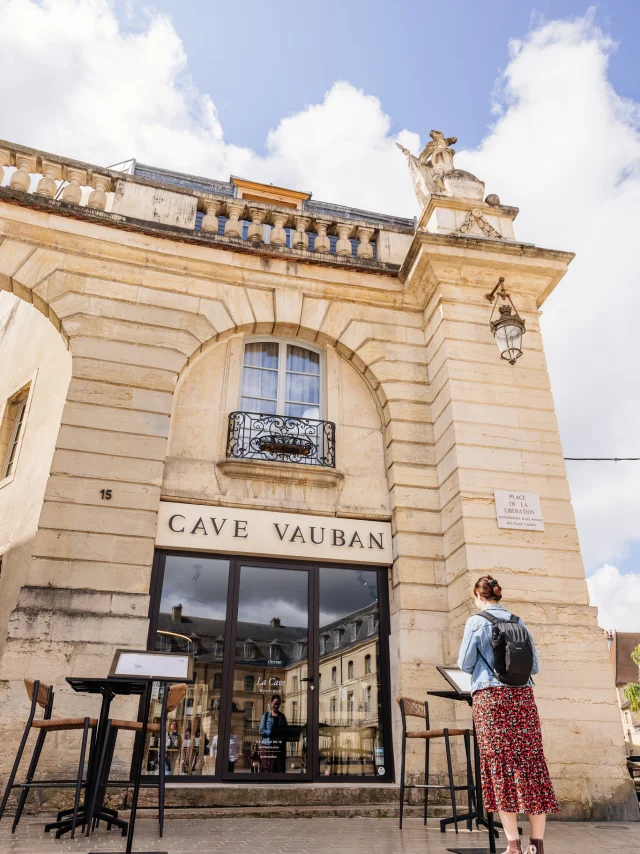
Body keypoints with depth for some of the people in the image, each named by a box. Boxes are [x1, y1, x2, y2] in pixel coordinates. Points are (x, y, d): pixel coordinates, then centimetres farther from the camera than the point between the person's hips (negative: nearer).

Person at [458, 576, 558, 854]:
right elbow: (534, 666, 14)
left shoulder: (477, 622, -3)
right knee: (530, 762, 5)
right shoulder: (518, 622, 11)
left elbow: (465, 664, -3)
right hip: (522, 695, 4)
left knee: (501, 763, -1)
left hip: (491, 695, -4)